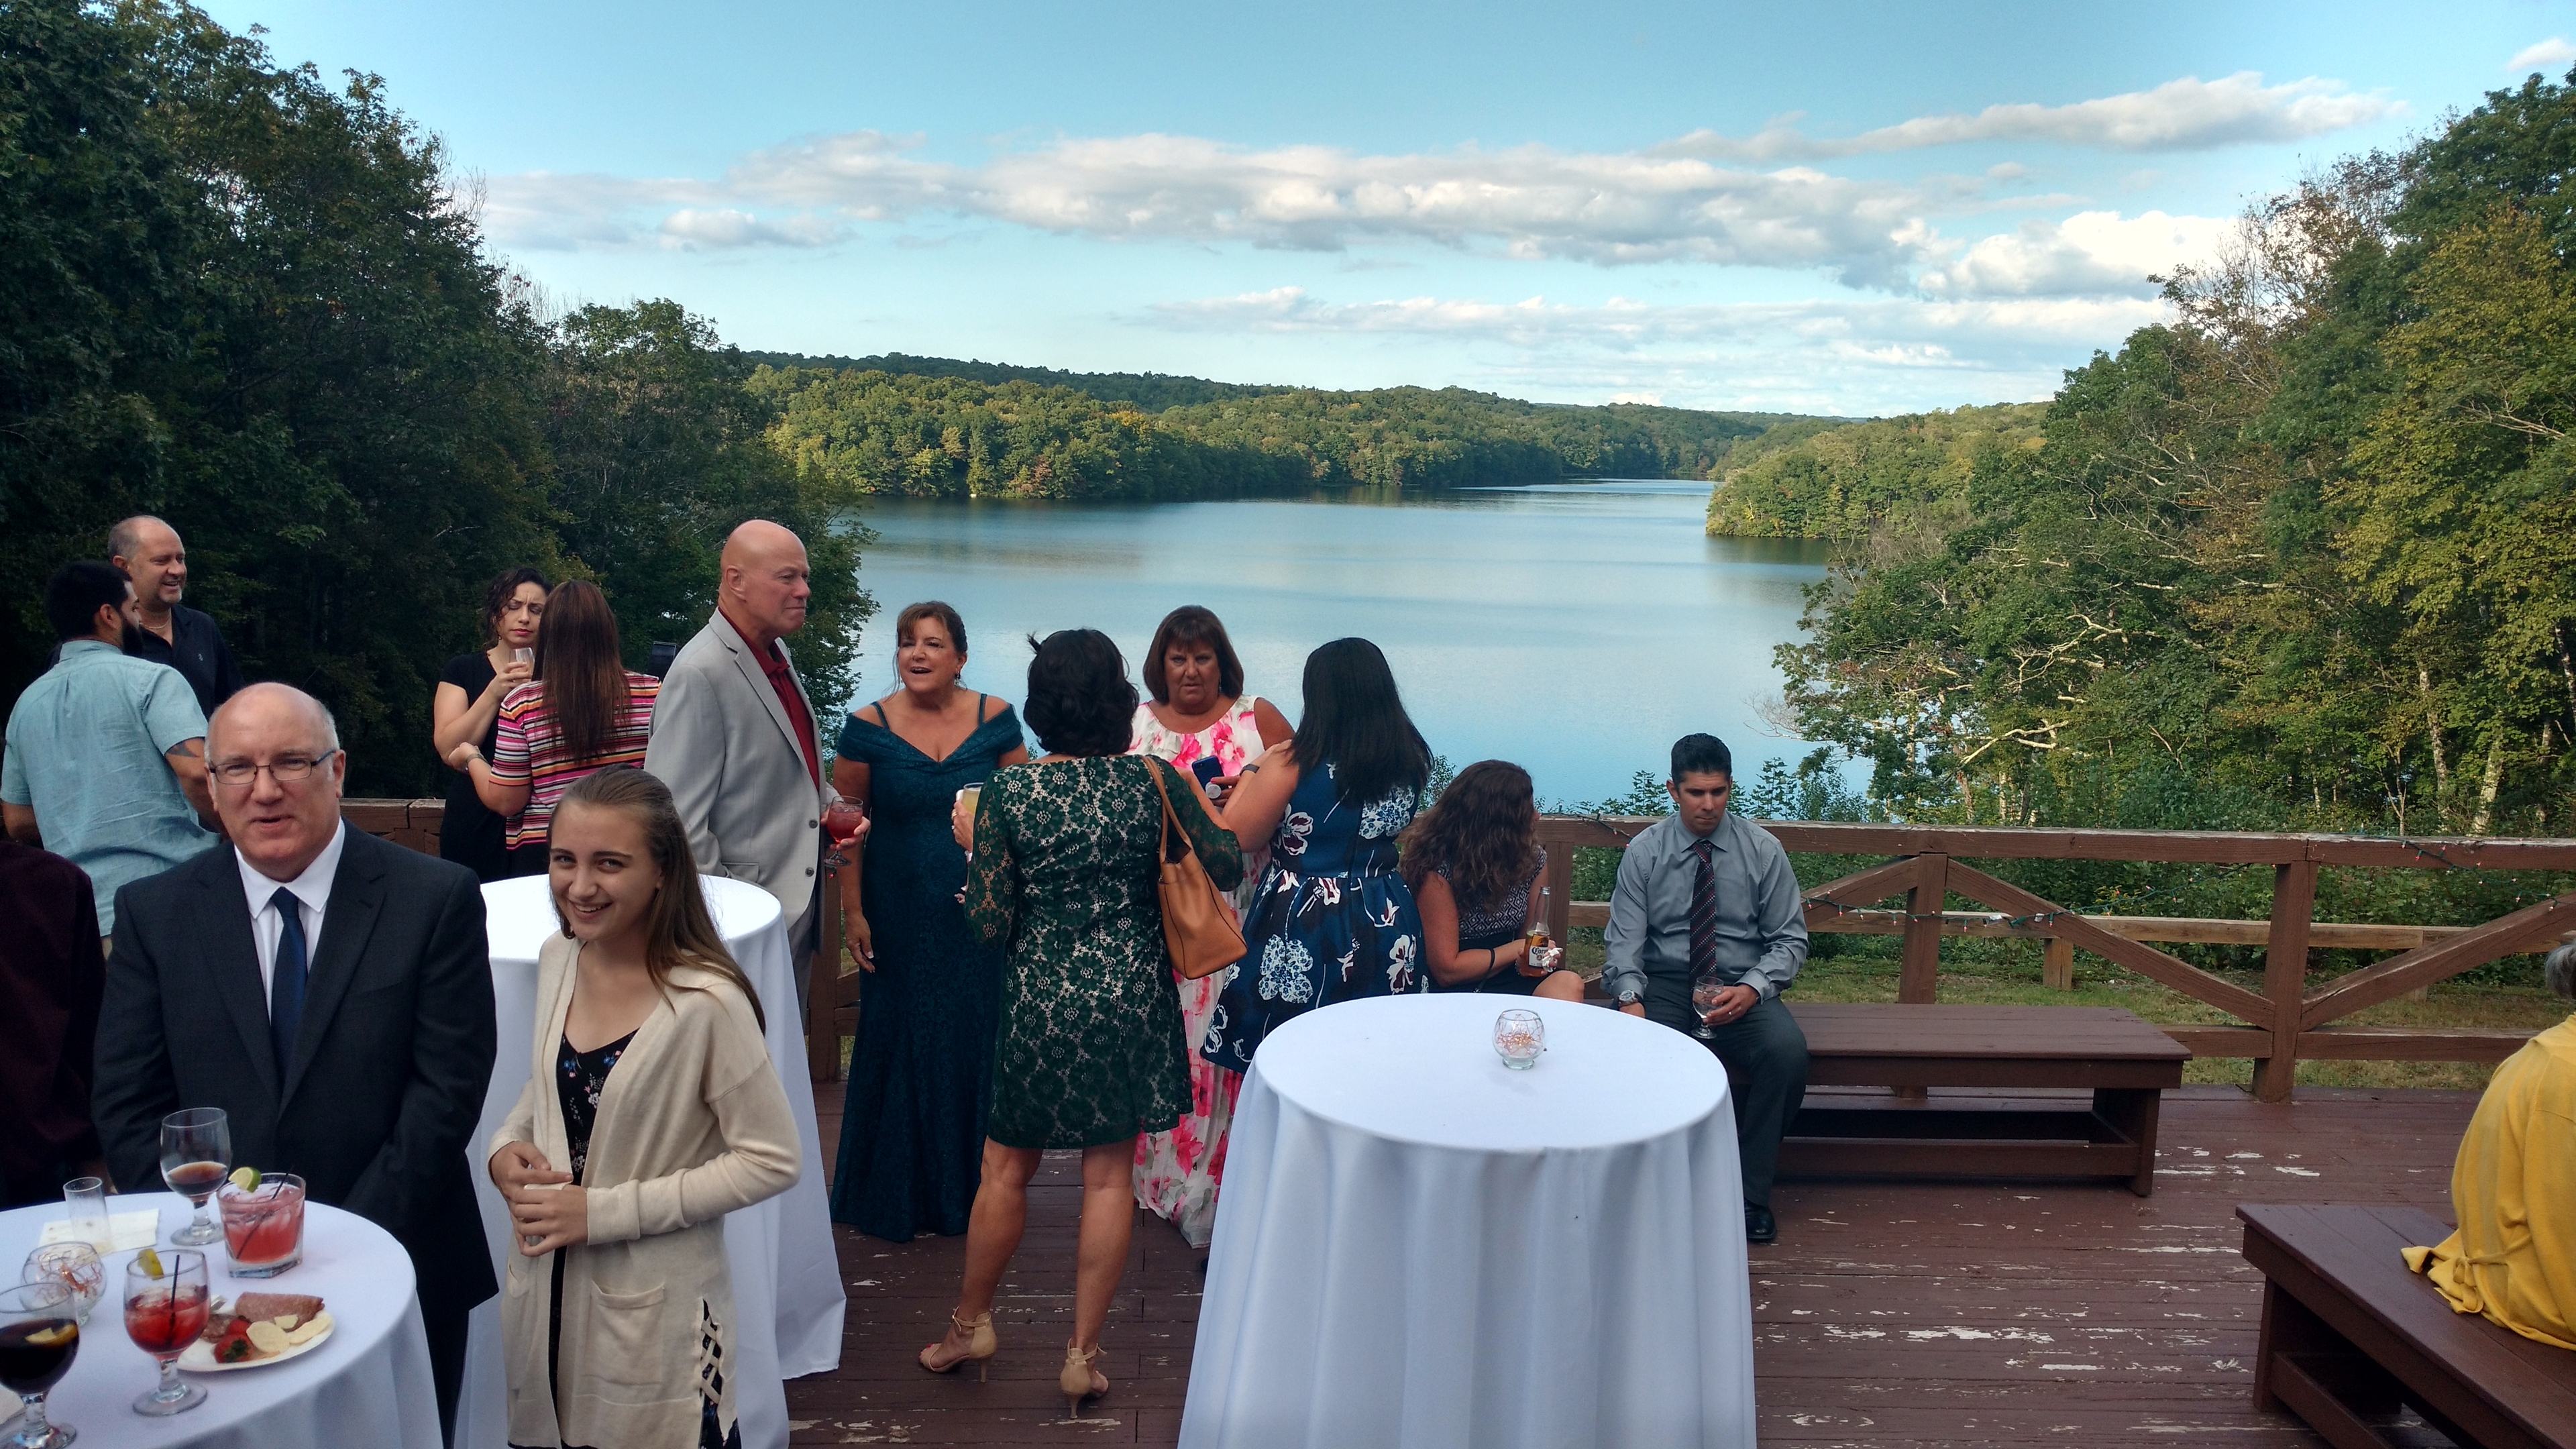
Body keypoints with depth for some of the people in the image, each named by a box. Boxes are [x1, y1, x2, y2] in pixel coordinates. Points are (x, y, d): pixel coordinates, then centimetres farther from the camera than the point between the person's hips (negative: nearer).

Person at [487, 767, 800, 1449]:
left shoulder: (706, 1003, -22)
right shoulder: (557, 961, -2)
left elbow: (771, 1161, -18)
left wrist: (605, 1212, -19)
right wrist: (506, 1147, -5)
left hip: (654, 1315, -6)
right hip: (544, 1292, 6)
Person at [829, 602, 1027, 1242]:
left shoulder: (995, 720, -3)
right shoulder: (868, 728, -5)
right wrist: (854, 913, -4)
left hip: (979, 918, 1)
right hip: (899, 919, -1)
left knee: (975, 1045, 8)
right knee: (900, 1045, 8)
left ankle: (969, 1190, 26)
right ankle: (894, 1198, 25)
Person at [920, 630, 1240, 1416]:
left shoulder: (1007, 792, -10)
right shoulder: (1153, 780, -8)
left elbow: (991, 923, -8)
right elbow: (1227, 866, 1)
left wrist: (974, 846, 8)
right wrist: (1189, 792, 15)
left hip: (1041, 1000, -1)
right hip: (1132, 1001, 1)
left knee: (1007, 1167, 17)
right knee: (1109, 1175, 10)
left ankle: (970, 1323, 34)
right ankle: (1083, 1355, 17)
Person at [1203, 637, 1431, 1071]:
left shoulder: (1293, 763, -16)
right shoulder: (1410, 760, -1)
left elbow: (1236, 836, -7)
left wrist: (1253, 771, 8)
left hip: (1300, 930, -5)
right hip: (1386, 924, 5)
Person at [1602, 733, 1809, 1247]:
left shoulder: (1762, 850, 2)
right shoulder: (1644, 851, 1)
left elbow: (1790, 939, 3)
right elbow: (1624, 939, -3)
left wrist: (1752, 989, -17)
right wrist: (1630, 998, -23)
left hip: (1741, 987, 1)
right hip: (1665, 984, 0)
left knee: (1788, 1051, -30)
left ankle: (1750, 1193, -13)